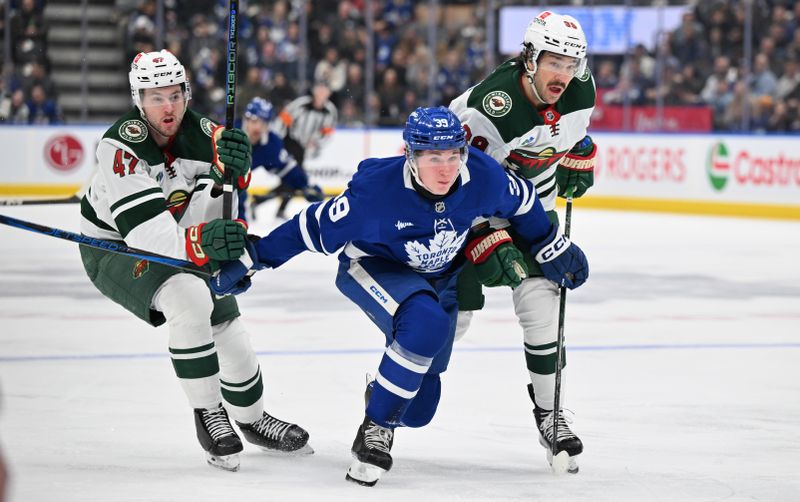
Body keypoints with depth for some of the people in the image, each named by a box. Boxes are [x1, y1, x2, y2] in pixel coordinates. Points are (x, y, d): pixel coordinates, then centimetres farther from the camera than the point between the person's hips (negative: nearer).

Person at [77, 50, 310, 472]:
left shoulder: (200, 133, -14)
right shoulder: (121, 147, -31)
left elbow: (209, 215, -22)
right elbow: (147, 235, -41)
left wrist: (231, 168, -41)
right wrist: (202, 241, -58)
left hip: (175, 240, 6)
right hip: (113, 247, -6)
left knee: (226, 324, 6)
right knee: (189, 300, -30)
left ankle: (252, 418, 34)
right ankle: (207, 414, -14)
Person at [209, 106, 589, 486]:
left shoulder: (482, 175, -25)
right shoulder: (376, 188, -34)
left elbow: (522, 202, -3)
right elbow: (314, 227, -22)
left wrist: (554, 251, 9)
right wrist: (248, 262, -18)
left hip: (440, 276, 4)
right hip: (374, 268, -4)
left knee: (417, 409, 4)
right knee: (426, 325, -38)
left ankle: (381, 391, 44)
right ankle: (375, 429, -17)